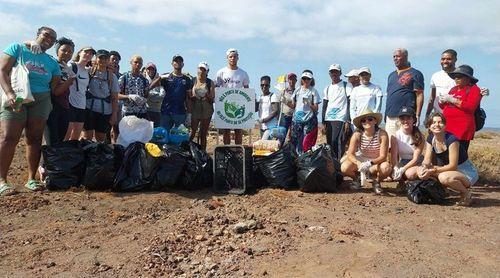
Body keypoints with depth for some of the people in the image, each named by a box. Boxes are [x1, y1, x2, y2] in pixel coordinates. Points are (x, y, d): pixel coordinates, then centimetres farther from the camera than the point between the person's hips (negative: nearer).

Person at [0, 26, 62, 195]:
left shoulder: (52, 63, 16)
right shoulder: (17, 48, 7)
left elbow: (55, 88, 13)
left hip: (41, 100, 3)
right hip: (16, 98, -3)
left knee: (34, 138, 0)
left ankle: (31, 179, 5)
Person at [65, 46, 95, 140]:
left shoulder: (88, 71, 17)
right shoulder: (72, 66, -4)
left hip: (82, 106, 7)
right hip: (71, 104, -7)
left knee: (76, 138, 11)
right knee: (66, 137, -6)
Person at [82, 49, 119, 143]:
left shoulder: (112, 77, 5)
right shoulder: (90, 72, 3)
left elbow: (114, 98, 4)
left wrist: (114, 114, -1)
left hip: (105, 111, 1)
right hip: (89, 107, -1)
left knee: (101, 138, 7)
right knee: (87, 136, -2)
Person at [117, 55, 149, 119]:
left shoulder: (144, 80, 10)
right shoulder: (124, 78, 3)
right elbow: (117, 95, -1)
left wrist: (144, 100, -11)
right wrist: (129, 96, -18)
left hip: (142, 112, 2)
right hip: (127, 112, -2)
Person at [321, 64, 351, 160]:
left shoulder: (346, 86, 4)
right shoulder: (327, 89, 18)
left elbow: (350, 104, -2)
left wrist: (348, 121, -12)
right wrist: (323, 122, 8)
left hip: (340, 119, -5)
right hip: (328, 120, 5)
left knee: (337, 143, -15)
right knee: (329, 144, 5)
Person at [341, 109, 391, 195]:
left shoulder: (382, 134, -18)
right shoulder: (357, 134, -15)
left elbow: (383, 156, -21)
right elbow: (350, 154, -19)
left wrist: (370, 163, -39)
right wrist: (359, 163, -39)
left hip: (376, 162, -1)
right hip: (360, 161, 1)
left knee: (386, 167, -35)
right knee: (344, 167, -27)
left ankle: (377, 182, 2)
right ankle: (357, 179, 9)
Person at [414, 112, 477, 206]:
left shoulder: (451, 139, -24)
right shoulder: (430, 139, -3)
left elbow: (453, 166, -25)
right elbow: (427, 160, -4)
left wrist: (433, 170, -31)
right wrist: (424, 167, -26)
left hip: (467, 173, -7)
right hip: (449, 171, 7)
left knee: (444, 177, -37)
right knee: (421, 171, -10)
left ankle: (466, 193, -7)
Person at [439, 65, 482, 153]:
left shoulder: (474, 89, 2)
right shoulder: (453, 89, 21)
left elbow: (470, 107, -14)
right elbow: (443, 106, 25)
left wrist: (452, 100, -11)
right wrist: (442, 101, 2)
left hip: (462, 129, -6)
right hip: (447, 127, 6)